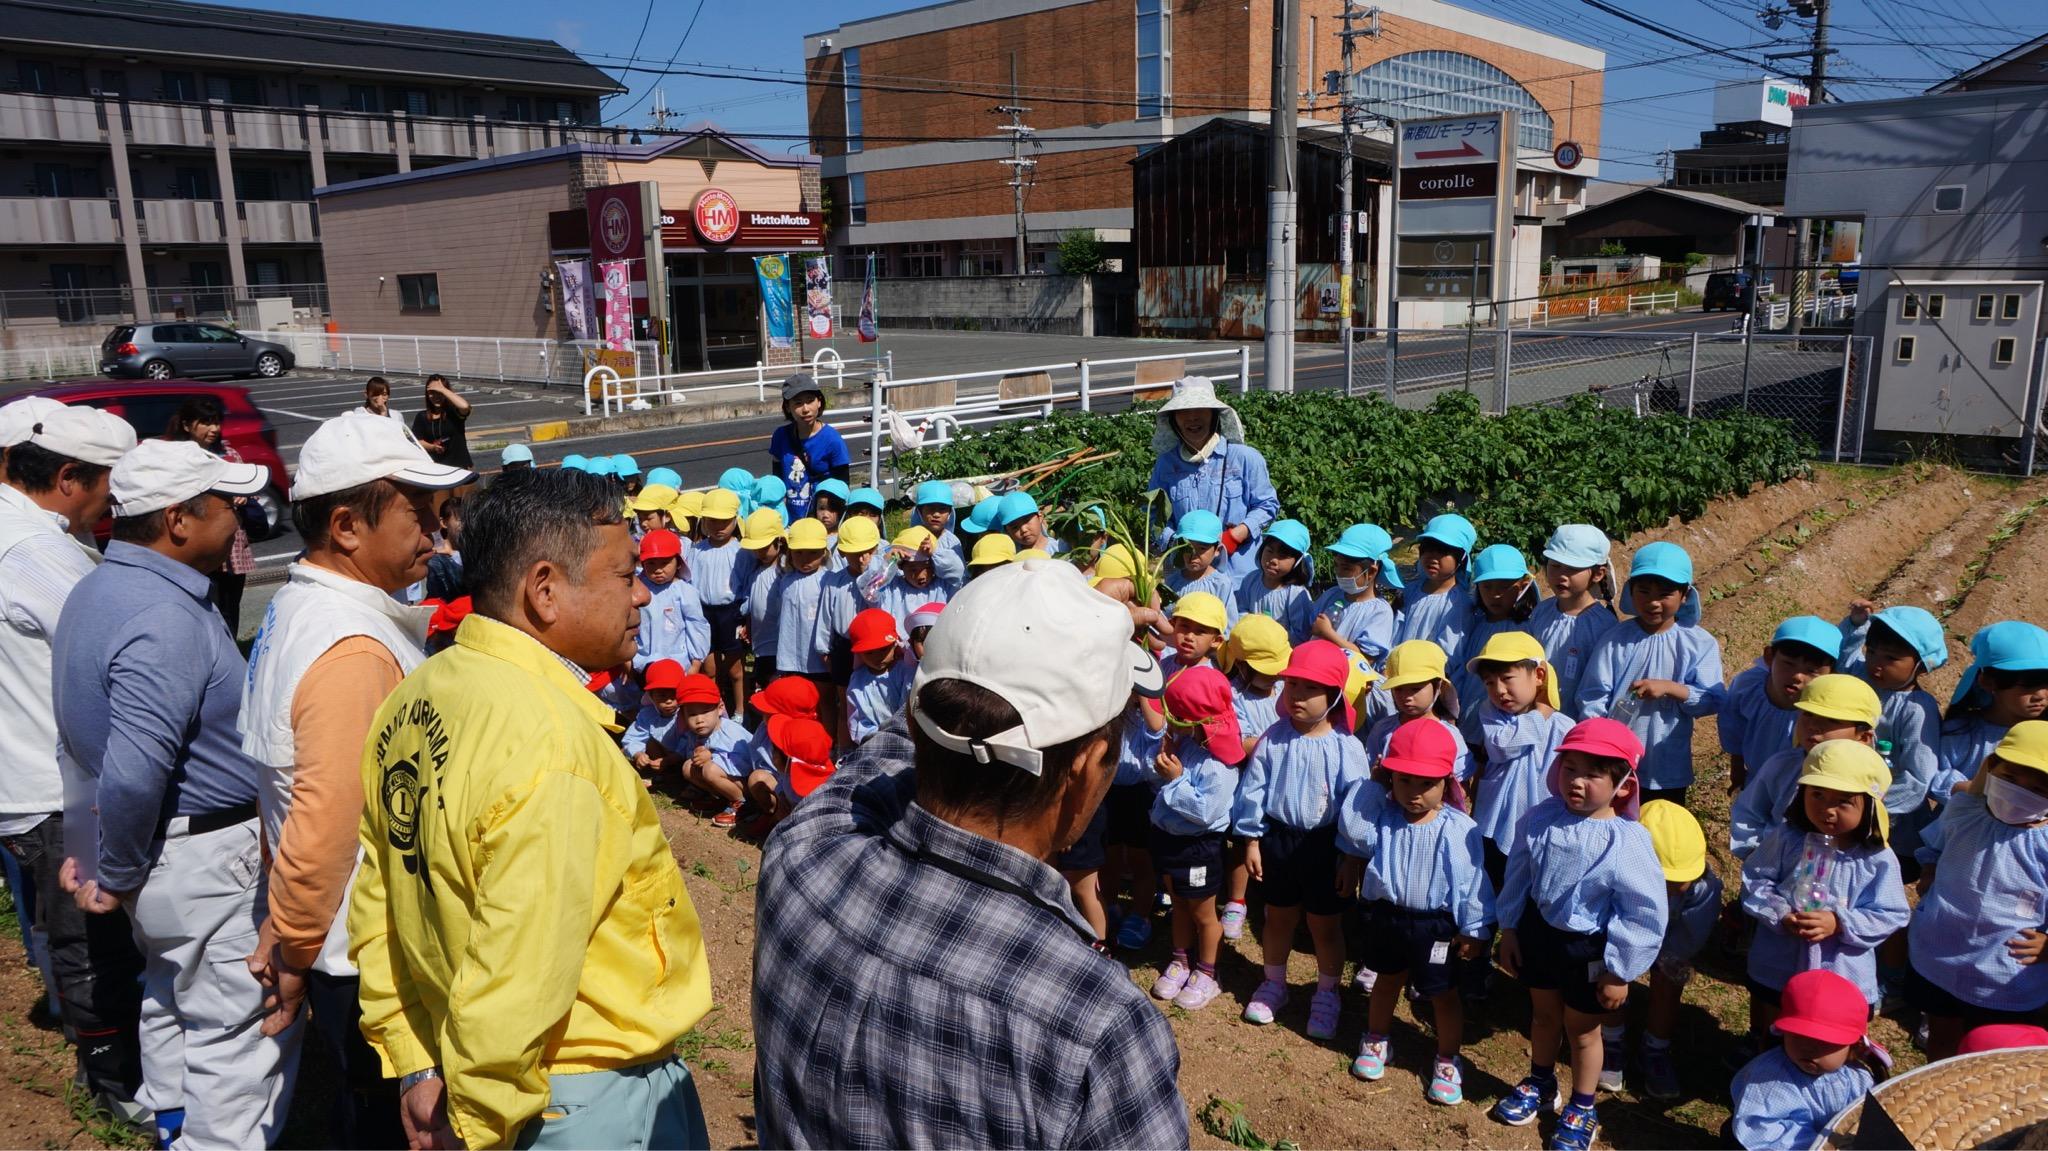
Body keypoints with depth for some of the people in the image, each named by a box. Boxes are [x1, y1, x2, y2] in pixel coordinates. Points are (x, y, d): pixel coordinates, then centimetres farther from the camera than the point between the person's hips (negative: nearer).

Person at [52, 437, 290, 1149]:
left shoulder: (98, 589, 6)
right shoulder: (167, 621, -28)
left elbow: (90, 730, 15)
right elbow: (131, 775, -34)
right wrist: (119, 874, -18)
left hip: (151, 845, 11)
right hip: (206, 858, -11)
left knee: (170, 998, 29)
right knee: (241, 1034, 1)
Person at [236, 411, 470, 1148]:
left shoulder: (297, 609, 5)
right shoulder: (355, 650, -26)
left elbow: (300, 797, 10)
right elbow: (326, 828, -28)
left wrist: (288, 929, 15)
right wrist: (293, 954, -14)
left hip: (355, 944, 9)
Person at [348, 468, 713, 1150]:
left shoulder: (413, 698, -2)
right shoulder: (550, 747, -29)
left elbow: (378, 910, 3)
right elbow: (516, 985, -28)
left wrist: (415, 1065, 8)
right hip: (596, 1096, -8)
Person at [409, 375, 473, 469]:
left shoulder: (453, 411, -6)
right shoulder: (422, 416, 6)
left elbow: (464, 406, -28)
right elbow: (418, 441, 6)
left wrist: (442, 389, -19)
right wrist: (432, 447, -16)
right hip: (433, 465, 3)